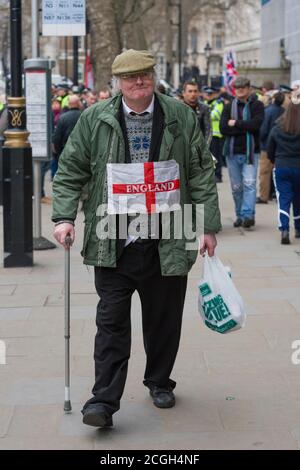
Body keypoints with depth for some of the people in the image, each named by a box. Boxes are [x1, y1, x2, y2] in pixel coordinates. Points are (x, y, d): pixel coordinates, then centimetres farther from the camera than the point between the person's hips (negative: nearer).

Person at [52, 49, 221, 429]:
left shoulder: (180, 117, 4)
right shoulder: (94, 120, 2)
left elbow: (202, 173, 5)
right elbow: (70, 172, 5)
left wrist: (209, 226, 2)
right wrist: (64, 216, -8)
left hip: (167, 243, 1)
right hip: (113, 244, -1)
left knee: (164, 319, 11)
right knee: (111, 322, -2)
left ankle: (159, 382, 32)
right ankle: (104, 400, 2)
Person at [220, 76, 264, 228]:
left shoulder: (257, 105, 3)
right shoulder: (229, 107, 9)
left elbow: (256, 123, -16)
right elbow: (223, 128, -5)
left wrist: (236, 123, -9)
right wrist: (245, 128, -12)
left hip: (250, 152, -3)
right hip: (232, 152, 3)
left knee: (249, 183, -13)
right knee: (236, 187, 8)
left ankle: (248, 215, -18)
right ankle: (240, 215, 17)